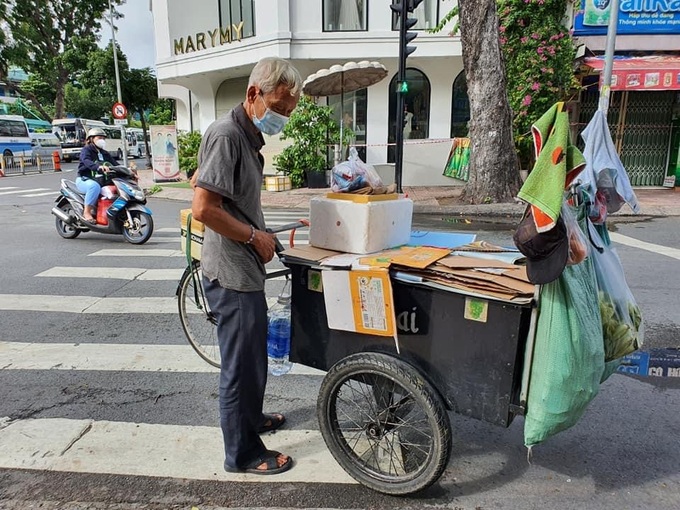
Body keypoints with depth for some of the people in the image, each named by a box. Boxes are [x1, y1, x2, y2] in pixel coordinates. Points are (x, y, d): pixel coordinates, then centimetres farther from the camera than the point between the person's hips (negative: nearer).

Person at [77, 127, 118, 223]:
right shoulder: (86, 150, -2)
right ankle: (86, 212, -30)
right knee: (95, 186, -40)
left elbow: (115, 163, 9)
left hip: (99, 180, 7)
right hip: (84, 180, -7)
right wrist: (99, 167, -46)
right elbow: (87, 161, -25)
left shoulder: (104, 153, 20)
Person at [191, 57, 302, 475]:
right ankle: (243, 454, 20)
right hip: (232, 271, -10)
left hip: (246, 268, 10)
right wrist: (256, 236, -15)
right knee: (242, 362, 2)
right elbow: (203, 208, -26)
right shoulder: (226, 134, -19)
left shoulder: (249, 135, 12)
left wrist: (261, 237, 13)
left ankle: (252, 417, 44)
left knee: (254, 352, 24)